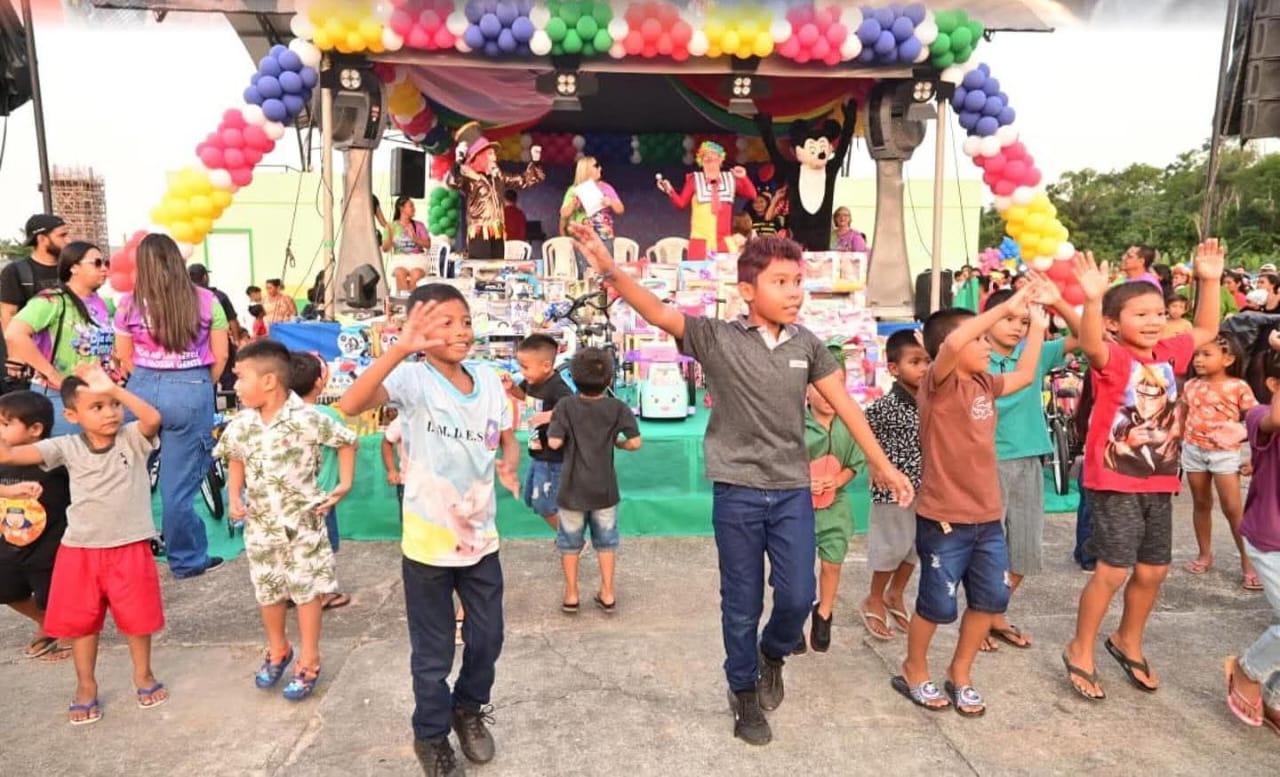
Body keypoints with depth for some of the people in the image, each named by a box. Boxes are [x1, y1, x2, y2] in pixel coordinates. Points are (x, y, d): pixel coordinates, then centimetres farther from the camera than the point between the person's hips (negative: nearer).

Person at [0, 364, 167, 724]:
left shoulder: (133, 438, -9)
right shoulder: (67, 447, -4)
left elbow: (153, 418, -30)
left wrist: (114, 387, -32)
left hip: (130, 547, -2)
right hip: (81, 550, 2)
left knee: (137, 615, 11)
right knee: (81, 620, 14)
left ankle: (143, 675, 32)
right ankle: (86, 686, 33)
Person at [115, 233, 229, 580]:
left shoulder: (129, 304, 3)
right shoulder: (206, 300, -1)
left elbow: (126, 360, 10)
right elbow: (220, 357, 4)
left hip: (142, 388, 2)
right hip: (191, 390, -2)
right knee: (179, 481, 5)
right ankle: (187, 559, 17)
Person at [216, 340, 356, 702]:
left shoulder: (307, 419, -18)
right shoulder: (240, 424, -4)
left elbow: (347, 442, -6)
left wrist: (344, 485, -13)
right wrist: (234, 497, 0)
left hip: (303, 521, -4)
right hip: (261, 524, 5)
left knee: (307, 591, 6)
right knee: (266, 592, 17)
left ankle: (309, 661, 22)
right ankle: (278, 650, 41)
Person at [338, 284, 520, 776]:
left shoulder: (488, 379, -1)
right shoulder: (412, 379, -17)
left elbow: (508, 440, 10)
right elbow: (350, 406, -34)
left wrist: (510, 464, -13)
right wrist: (399, 349, -45)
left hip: (481, 536, 4)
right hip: (429, 541, -4)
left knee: (488, 636, 18)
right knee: (433, 651, 12)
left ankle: (469, 710, 45)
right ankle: (431, 736, 37)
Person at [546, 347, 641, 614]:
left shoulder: (566, 406, -13)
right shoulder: (617, 408, -9)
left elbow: (554, 442, -17)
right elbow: (635, 442, -11)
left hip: (573, 490, -1)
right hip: (604, 489, 1)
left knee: (570, 542, 15)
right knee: (606, 542, 16)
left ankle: (571, 595, 24)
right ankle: (607, 594, 23)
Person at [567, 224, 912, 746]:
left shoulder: (807, 345, 3)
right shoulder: (717, 338, -8)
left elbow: (844, 405, 7)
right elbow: (659, 313, -21)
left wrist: (883, 466, 7)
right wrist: (610, 271, -38)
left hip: (793, 492, 3)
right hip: (737, 494, -2)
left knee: (798, 596, 4)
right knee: (741, 604, 9)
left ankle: (773, 654, 38)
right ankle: (744, 692, 32)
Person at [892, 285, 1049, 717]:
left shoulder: (984, 384, 9)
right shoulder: (939, 384, -14)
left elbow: (1024, 376, 25)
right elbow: (951, 345, -34)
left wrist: (1037, 325, 19)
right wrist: (1005, 307, -27)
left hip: (987, 518, 8)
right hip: (944, 520, -8)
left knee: (991, 598, 13)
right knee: (938, 605, 4)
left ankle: (960, 674, 32)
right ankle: (913, 672, 28)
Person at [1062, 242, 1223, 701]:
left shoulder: (1167, 354, 7)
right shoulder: (1112, 358, -14)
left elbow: (1206, 331, 22)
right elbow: (1090, 345, -36)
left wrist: (1209, 281, 11)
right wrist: (1093, 298, -51)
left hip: (1159, 482, 7)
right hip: (1114, 484, -7)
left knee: (1153, 569, 14)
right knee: (1113, 571, -5)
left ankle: (1128, 641, 36)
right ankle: (1080, 652, 13)